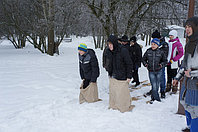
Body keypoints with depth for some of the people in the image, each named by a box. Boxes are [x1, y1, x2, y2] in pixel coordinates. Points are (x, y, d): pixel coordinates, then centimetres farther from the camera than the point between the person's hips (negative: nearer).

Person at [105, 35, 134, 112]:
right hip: (112, 76, 6)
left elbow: (129, 64, -13)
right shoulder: (109, 51, 2)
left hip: (121, 77, -6)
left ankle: (124, 107, 18)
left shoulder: (123, 51, -17)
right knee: (112, 92, 14)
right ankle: (113, 105, 30)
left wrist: (129, 76, -14)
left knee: (122, 93, 0)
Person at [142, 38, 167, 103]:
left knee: (157, 85, 10)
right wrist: (145, 64, -6)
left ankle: (153, 98, 27)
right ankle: (157, 98, 7)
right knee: (154, 85, -7)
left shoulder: (161, 52, -2)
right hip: (151, 71, -1)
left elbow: (165, 61, 8)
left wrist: (161, 64, -12)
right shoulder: (148, 51, -1)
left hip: (158, 71, 1)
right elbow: (143, 59, 12)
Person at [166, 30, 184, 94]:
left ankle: (174, 89, 10)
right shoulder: (169, 43, 12)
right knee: (169, 76, 15)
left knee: (174, 76, 1)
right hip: (168, 62, 7)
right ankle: (168, 87, 26)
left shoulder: (178, 44, -10)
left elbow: (181, 53, -15)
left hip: (174, 63, -7)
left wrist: (173, 60, -18)